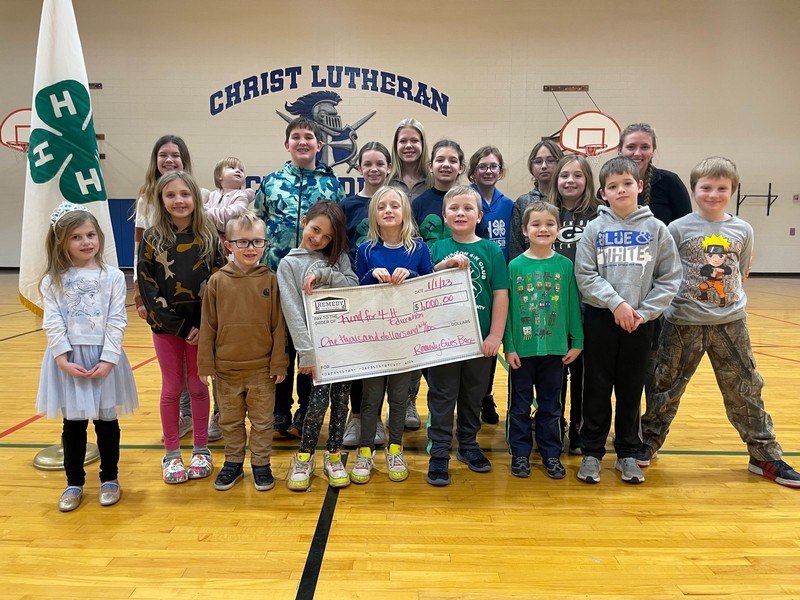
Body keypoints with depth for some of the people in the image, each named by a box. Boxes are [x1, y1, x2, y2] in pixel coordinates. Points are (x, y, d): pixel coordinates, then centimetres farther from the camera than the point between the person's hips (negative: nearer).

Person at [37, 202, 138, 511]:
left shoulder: (113, 277, -1)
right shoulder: (53, 281, 1)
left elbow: (116, 322, -6)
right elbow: (52, 324, -5)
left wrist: (108, 359, -13)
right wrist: (63, 359, -15)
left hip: (104, 357, -1)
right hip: (69, 359, 1)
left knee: (107, 421, 11)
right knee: (73, 424, 12)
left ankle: (109, 479, 27)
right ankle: (74, 482, 28)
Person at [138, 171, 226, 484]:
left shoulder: (209, 236, -2)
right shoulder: (152, 238, -4)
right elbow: (147, 286, -7)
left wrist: (203, 325, -13)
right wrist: (179, 327, -12)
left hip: (201, 325, 0)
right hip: (166, 326, 0)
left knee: (197, 386, 10)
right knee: (172, 388, 9)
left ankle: (201, 450, 23)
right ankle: (171, 453, 22)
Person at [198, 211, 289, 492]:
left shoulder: (270, 280, -6)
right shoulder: (218, 281, -5)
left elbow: (278, 325, -3)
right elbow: (207, 325, 0)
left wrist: (279, 363, -3)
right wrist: (206, 363, 0)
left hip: (262, 368, -1)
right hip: (227, 368, 1)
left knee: (262, 420, 12)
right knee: (230, 421, 17)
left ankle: (261, 464, 28)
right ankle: (233, 463, 34)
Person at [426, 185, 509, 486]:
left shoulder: (491, 250, 0)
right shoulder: (438, 249, 3)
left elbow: (500, 294, -2)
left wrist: (495, 336, -7)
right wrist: (445, 265, -20)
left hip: (480, 338, 1)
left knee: (473, 395, 15)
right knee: (441, 396, 6)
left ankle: (468, 444, 33)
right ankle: (439, 453, 15)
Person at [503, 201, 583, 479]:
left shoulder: (565, 265, -1)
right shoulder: (515, 265, -5)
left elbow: (573, 305, 3)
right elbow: (506, 308, -4)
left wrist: (577, 341, 2)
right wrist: (508, 346, -7)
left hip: (555, 348, 1)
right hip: (522, 349, -1)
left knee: (551, 405, 14)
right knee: (520, 405, 11)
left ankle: (551, 453, 28)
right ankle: (520, 453, 26)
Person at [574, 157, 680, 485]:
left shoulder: (656, 228, 2)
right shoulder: (595, 228, 0)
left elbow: (669, 279, 0)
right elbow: (585, 275, -7)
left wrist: (643, 312, -9)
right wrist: (616, 303, -16)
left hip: (640, 321, 1)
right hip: (600, 318, -1)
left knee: (631, 389, 10)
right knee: (597, 388, 6)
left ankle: (628, 453, 25)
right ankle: (592, 452, 18)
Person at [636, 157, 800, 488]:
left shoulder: (743, 230, 3)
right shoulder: (678, 228, -6)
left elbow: (741, 272, 14)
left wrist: (729, 300, 6)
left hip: (731, 323, 3)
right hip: (685, 322, -2)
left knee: (746, 389, 10)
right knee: (667, 386, 8)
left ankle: (765, 456, 24)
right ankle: (649, 441, 26)